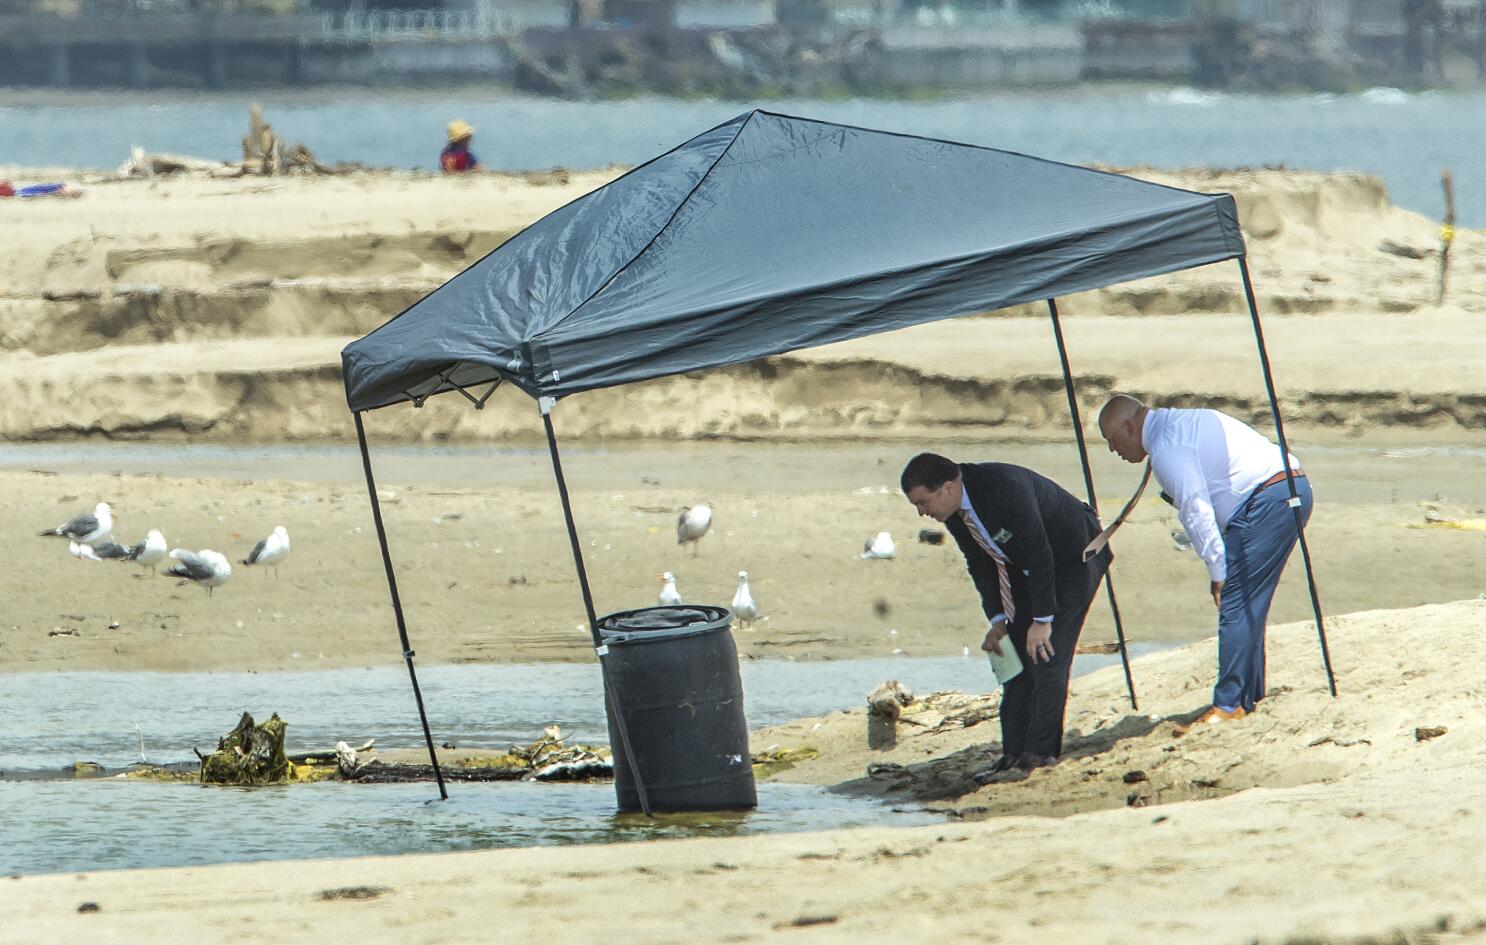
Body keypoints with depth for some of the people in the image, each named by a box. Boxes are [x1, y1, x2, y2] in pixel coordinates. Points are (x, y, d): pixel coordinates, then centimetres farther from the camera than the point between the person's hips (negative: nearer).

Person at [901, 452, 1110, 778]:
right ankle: (1014, 753, 0)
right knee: (1017, 659, -1)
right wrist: (998, 619, -7)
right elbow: (980, 565, 3)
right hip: (1028, 568, 8)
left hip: (1074, 558, -8)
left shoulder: (1005, 488, -35)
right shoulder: (953, 510, -9)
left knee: (1046, 655, -15)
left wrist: (1042, 620, -27)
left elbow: (1040, 555, -31)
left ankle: (1041, 751, -13)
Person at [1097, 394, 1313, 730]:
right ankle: (1248, 697, 18)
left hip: (1266, 499, -10)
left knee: (1235, 606, -8)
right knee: (1249, 606, 15)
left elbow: (1196, 510, -13)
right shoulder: (1186, 422, 23)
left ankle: (1229, 705, -9)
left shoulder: (1167, 447, -9)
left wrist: (1217, 571, -8)